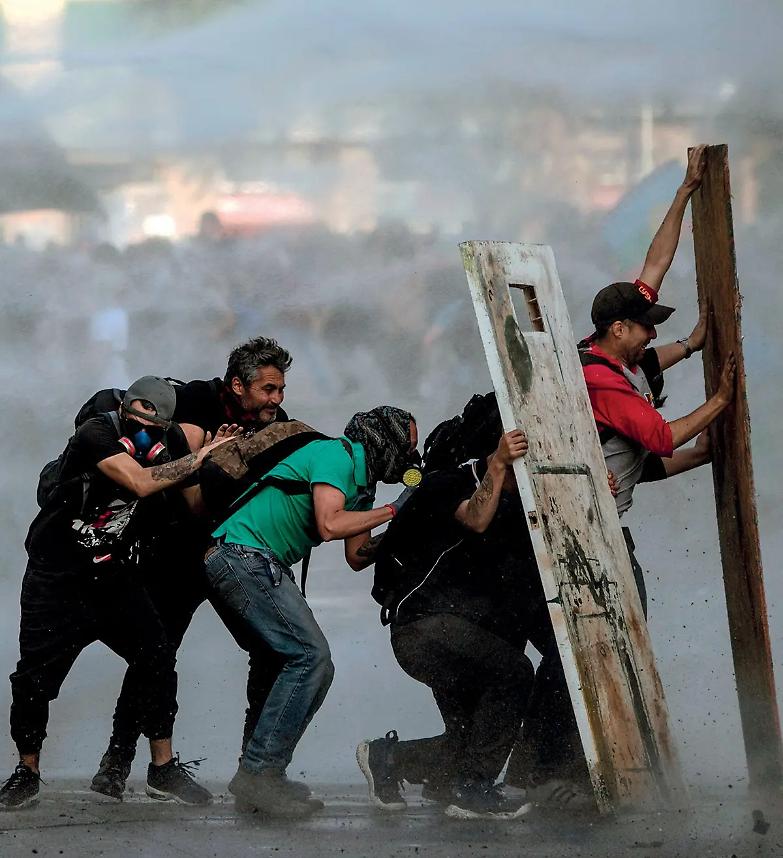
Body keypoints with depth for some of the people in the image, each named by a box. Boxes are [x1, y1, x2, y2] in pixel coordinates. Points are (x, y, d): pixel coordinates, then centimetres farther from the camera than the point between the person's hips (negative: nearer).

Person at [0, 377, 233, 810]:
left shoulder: (169, 444, -2)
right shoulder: (96, 435, -21)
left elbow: (196, 505, 0)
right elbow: (140, 482, -33)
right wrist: (200, 457, -24)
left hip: (115, 580, 5)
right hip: (57, 579, -4)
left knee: (156, 660, -9)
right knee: (35, 677, -3)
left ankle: (163, 769, 2)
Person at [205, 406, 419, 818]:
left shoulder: (360, 481, 22)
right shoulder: (337, 455, -8)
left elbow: (356, 556, 19)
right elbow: (329, 525, -21)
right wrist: (392, 510, -11)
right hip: (244, 554, -11)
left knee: (312, 668, 8)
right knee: (310, 656, -17)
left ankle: (264, 774, 5)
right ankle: (257, 773, -20)